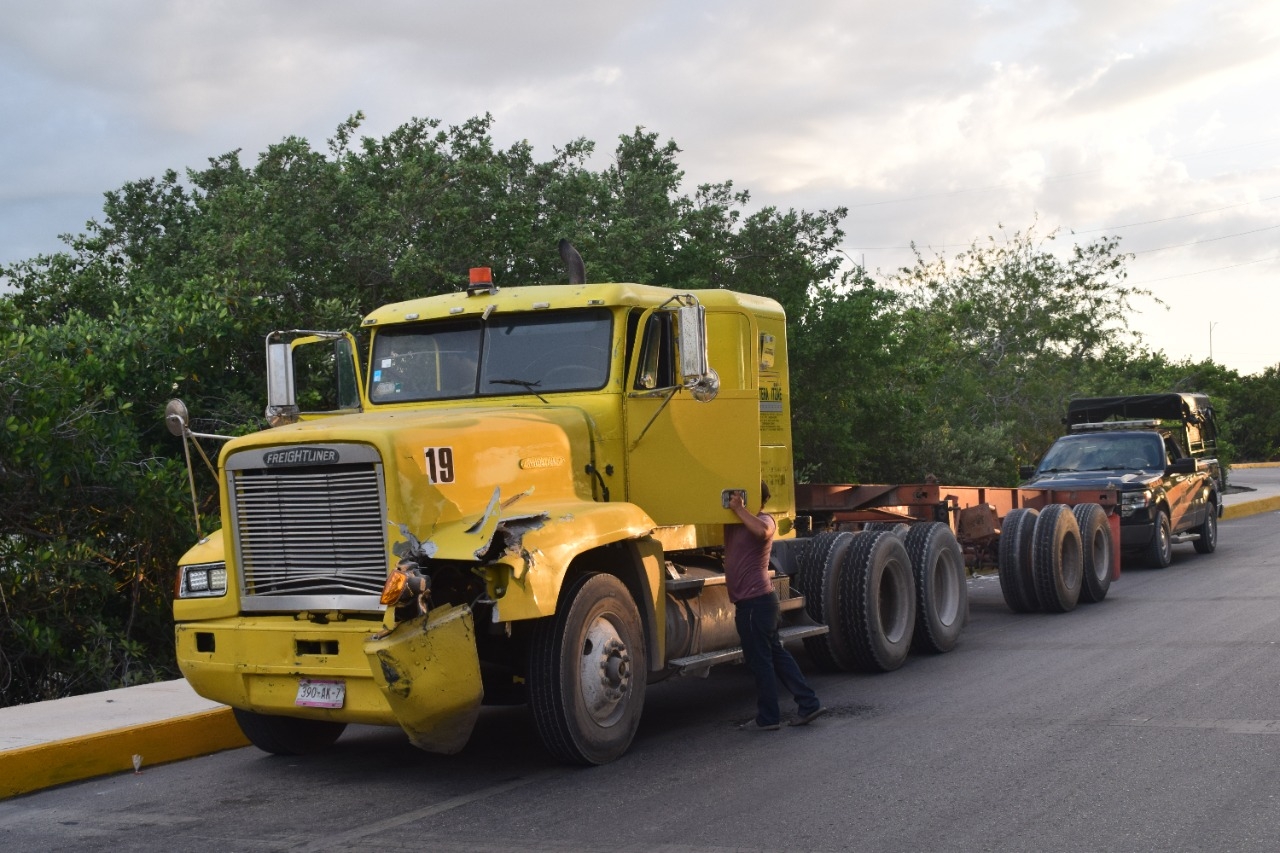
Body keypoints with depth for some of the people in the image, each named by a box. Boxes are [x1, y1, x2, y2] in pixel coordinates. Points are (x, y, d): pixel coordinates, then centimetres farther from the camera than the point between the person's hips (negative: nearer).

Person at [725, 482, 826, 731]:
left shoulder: (765, 520, -9)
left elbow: (761, 530, -33)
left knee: (759, 659, -2)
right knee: (775, 654, 14)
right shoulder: (735, 523, 15)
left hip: (755, 600, -9)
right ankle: (809, 704, 18)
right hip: (752, 600, 9)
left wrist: (739, 508, -24)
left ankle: (768, 718, 7)